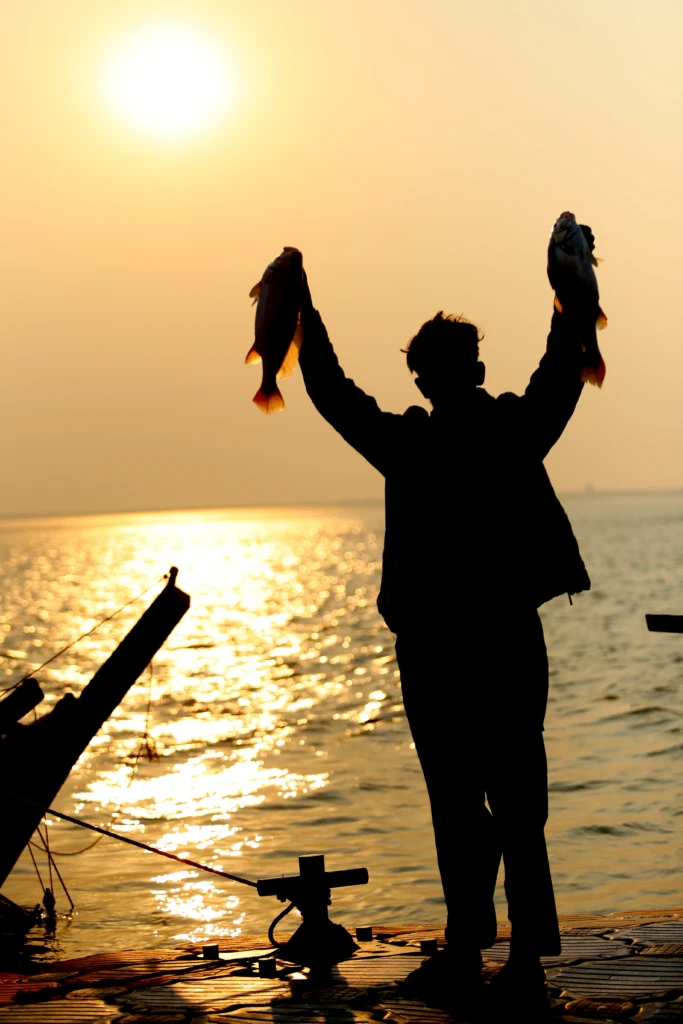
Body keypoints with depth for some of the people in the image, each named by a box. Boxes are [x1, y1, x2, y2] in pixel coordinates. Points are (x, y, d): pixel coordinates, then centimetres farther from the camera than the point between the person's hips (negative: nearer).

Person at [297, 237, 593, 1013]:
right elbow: (564, 369, 16)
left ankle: (466, 955, 1)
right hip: (513, 644, 3)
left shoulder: (406, 445, -6)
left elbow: (330, 391, 5)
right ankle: (527, 958, 9)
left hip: (434, 650, -3)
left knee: (458, 806, 0)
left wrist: (304, 308, 13)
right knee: (519, 805, 8)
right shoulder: (520, 432, 0)